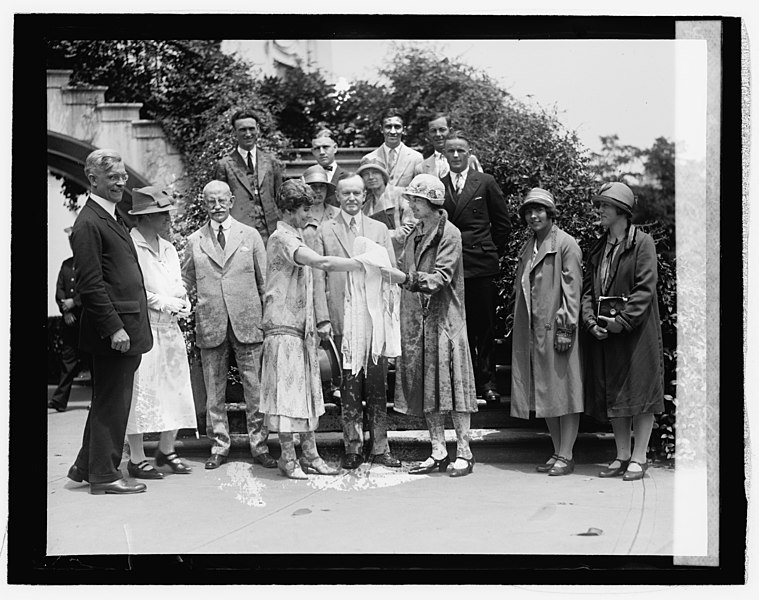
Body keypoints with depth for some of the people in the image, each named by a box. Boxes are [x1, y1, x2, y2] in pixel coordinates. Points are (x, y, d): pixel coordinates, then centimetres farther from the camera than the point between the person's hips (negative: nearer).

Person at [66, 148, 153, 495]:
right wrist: (114, 328, -21)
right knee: (112, 403, -1)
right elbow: (90, 284, -18)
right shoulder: (89, 223, -13)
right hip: (113, 330, -10)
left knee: (108, 401, 17)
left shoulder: (110, 219, 18)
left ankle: (86, 467, 28)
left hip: (126, 329, 10)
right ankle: (104, 476, 9)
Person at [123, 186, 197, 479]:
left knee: (176, 389, 8)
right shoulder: (128, 246, -9)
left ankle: (166, 450, 24)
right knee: (141, 392, -5)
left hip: (170, 327, 8)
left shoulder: (168, 249, 17)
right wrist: (162, 302, -15)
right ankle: (137, 459, 5)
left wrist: (183, 302, 3)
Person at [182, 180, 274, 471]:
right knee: (214, 391, 6)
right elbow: (185, 281, 16)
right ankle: (219, 447, 16)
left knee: (254, 387, 0)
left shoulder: (250, 235, 7)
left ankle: (259, 446, 9)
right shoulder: (194, 241, 9)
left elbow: (265, 280, 8)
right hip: (210, 325, 1)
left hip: (247, 323, -1)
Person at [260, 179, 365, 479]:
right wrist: (363, 264, -24)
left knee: (308, 390, 9)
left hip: (302, 327, 9)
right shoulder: (282, 238, -13)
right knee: (286, 390, -4)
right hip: (283, 325, -9)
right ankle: (288, 458, 3)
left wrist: (314, 325, 17)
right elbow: (321, 262, -28)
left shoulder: (296, 238, 17)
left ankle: (309, 455, 14)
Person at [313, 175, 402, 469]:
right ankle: (353, 447, 9)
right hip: (343, 318, -1)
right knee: (349, 385, 1)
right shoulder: (324, 231, 8)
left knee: (378, 384, 2)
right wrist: (323, 318, -5)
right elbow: (318, 277, 4)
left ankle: (380, 448, 9)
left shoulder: (380, 230, 13)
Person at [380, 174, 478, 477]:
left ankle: (464, 453, 1)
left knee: (451, 383, -5)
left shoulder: (450, 234, -7)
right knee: (425, 387, 6)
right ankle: (438, 453, 13)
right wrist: (393, 274, -2)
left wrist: (405, 277, -26)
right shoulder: (413, 235, 15)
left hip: (444, 319, -7)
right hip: (415, 320, 7)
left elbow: (440, 277, -16)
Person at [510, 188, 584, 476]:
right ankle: (558, 453, 17)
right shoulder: (527, 248, 17)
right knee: (544, 395, 9)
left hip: (557, 328, -7)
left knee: (563, 391, -3)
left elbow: (572, 287, -10)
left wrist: (566, 327, -16)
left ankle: (566, 456, 1)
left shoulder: (566, 244, -5)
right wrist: (520, 327, 14)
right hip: (532, 331, 7)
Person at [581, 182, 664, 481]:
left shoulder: (642, 243, -5)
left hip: (636, 330, -6)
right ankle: (622, 456, 18)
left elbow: (645, 288, -12)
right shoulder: (598, 248, 14)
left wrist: (622, 321, -17)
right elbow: (588, 288, 11)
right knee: (612, 395, 9)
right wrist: (591, 320, -4)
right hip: (604, 332, 6)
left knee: (640, 391, -1)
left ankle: (638, 458, 5)